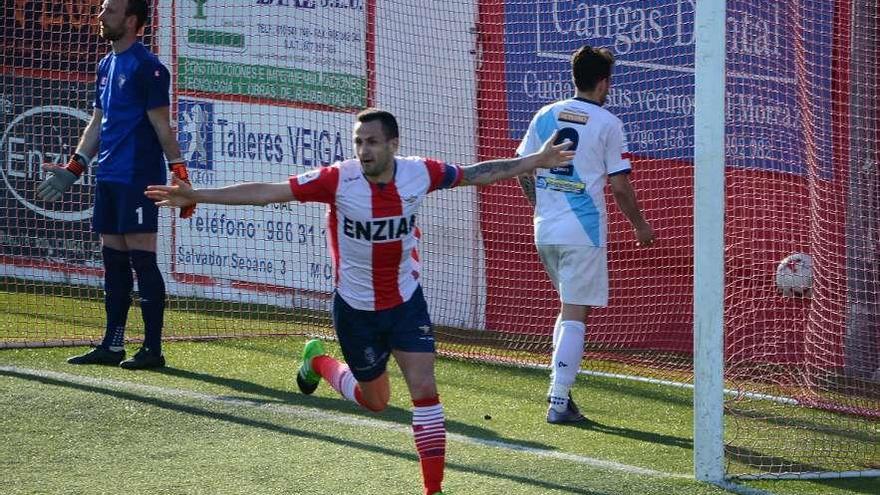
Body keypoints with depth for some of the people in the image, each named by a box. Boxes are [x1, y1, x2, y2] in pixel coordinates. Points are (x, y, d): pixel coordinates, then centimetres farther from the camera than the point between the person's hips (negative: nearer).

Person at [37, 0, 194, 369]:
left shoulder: (147, 67, -10)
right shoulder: (106, 66, 16)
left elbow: (162, 127, -12)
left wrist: (180, 176, -17)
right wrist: (73, 168, 19)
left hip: (138, 179, -9)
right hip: (108, 179, 9)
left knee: (142, 261, -7)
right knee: (113, 262, 10)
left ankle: (153, 349, -4)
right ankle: (112, 346, 15)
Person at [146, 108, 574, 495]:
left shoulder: (420, 173, -13)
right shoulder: (338, 179, -21)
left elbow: (476, 174, 4)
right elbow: (268, 192, -24)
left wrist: (538, 161, 7)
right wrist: (197, 196, -29)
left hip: (406, 301, 2)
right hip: (355, 308, -1)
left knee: (425, 391, -10)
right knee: (375, 400, 14)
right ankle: (318, 361, 44)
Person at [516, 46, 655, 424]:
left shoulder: (546, 115, 7)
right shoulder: (608, 124, -7)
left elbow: (523, 170, 10)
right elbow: (620, 186, -7)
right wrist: (640, 226, 7)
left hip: (545, 228, 6)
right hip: (583, 231, -5)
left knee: (569, 305, 22)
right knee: (575, 314, -3)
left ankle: (559, 388, 17)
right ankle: (559, 401, -7)